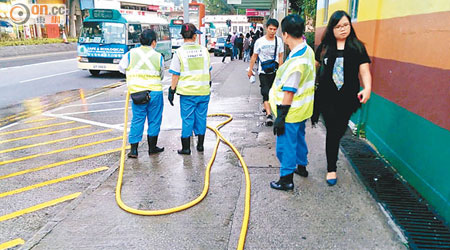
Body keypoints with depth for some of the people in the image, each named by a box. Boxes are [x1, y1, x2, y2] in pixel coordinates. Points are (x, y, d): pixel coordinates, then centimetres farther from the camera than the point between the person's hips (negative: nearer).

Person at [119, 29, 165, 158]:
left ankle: (133, 149, 7)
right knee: (154, 120, 11)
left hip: (137, 93, 1)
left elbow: (121, 68, 14)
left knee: (137, 121, 9)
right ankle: (152, 147, 21)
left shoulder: (130, 53, 1)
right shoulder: (158, 56, 1)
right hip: (155, 92, -1)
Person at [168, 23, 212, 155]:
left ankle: (186, 148, 11)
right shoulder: (204, 50, 5)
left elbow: (175, 75, -7)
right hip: (203, 91, 3)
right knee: (201, 118, 13)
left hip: (187, 92, -3)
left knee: (187, 119, 4)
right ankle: (200, 145, 23)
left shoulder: (179, 52, -6)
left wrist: (172, 90, 1)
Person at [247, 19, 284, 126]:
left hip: (274, 71, 3)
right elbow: (254, 56, 3)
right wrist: (250, 70, 5)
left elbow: (280, 57, 5)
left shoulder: (279, 41, 1)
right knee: (265, 92, -11)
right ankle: (268, 114, -18)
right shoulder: (259, 41, -5)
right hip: (263, 71, -2)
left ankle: (266, 106, 36)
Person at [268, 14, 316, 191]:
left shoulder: (296, 62, -28)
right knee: (299, 138, 26)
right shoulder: (308, 50, 1)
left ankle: (286, 179, 17)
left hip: (291, 112, -9)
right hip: (302, 109, 10)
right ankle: (301, 166, 45)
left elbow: (289, 92, -26)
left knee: (286, 145, 4)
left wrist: (280, 117, -19)